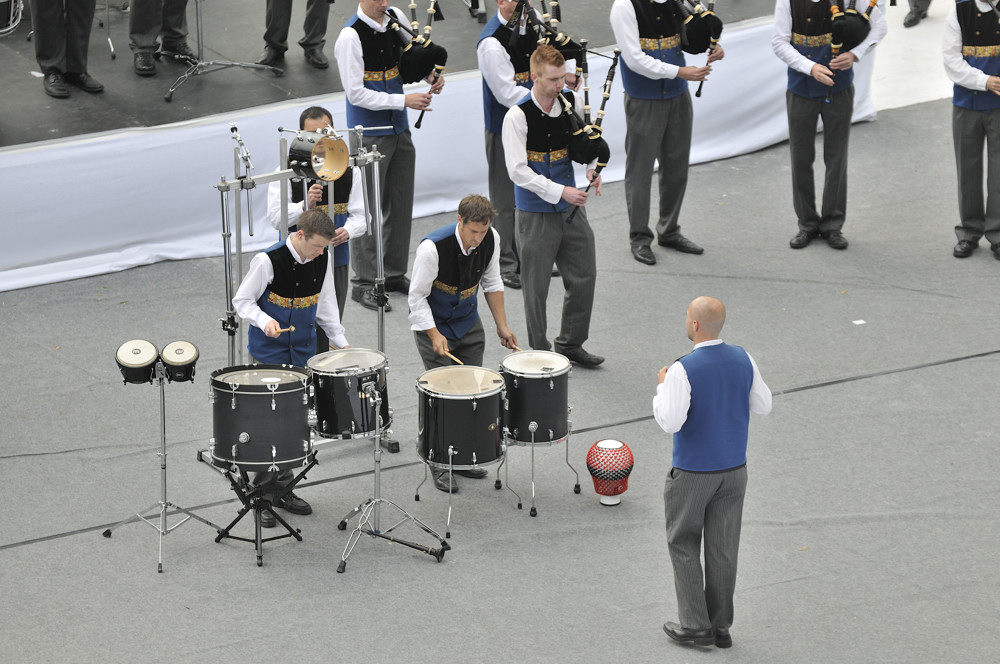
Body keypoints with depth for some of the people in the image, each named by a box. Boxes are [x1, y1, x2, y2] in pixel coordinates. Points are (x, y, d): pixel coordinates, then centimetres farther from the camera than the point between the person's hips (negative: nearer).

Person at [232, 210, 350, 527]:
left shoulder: (323, 259, -4)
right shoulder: (268, 261, -20)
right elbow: (242, 301, -11)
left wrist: (340, 342, 6)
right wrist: (264, 321, -28)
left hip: (303, 354, 5)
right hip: (268, 354, -5)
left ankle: (283, 488, 23)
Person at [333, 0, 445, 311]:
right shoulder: (351, 36, -19)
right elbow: (356, 93, -19)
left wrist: (429, 75, -2)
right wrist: (403, 101, -22)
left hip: (399, 128, 7)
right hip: (368, 134, -7)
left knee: (401, 203, 14)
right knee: (368, 208, -2)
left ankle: (395, 273, 27)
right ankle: (363, 283, 7)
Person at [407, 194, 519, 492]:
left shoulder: (492, 239, -13)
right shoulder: (433, 248, -30)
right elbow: (417, 296, -21)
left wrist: (501, 325, 2)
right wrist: (434, 335, -27)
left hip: (469, 325, 5)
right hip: (433, 325, -5)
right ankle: (440, 465, 3)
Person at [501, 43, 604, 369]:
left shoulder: (572, 101, 0)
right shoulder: (518, 116, -17)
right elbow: (518, 171, -17)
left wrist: (591, 168, -2)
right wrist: (560, 192, -22)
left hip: (571, 205, 6)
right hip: (536, 212, -5)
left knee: (584, 275, 10)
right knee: (537, 286, 3)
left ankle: (571, 344, 27)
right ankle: (539, 352, 17)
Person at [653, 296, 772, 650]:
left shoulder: (684, 370, -22)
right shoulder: (743, 359, -4)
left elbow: (670, 421, -21)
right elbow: (763, 405, 5)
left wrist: (663, 385, -7)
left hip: (693, 473, -5)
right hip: (734, 469, 5)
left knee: (683, 544, 11)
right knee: (723, 548, 13)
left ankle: (696, 624, 10)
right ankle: (721, 626, 20)